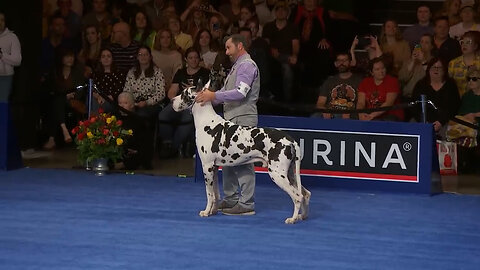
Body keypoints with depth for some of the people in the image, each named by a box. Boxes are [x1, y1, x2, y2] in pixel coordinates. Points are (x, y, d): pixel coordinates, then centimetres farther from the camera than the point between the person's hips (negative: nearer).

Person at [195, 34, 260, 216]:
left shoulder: (247, 65, -9)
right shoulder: (237, 66, 23)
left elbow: (241, 92, -22)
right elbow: (226, 91, 20)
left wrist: (214, 96, -24)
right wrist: (208, 96, 6)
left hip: (242, 119, -11)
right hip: (232, 119, 11)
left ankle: (247, 204, -11)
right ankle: (230, 199, 21)